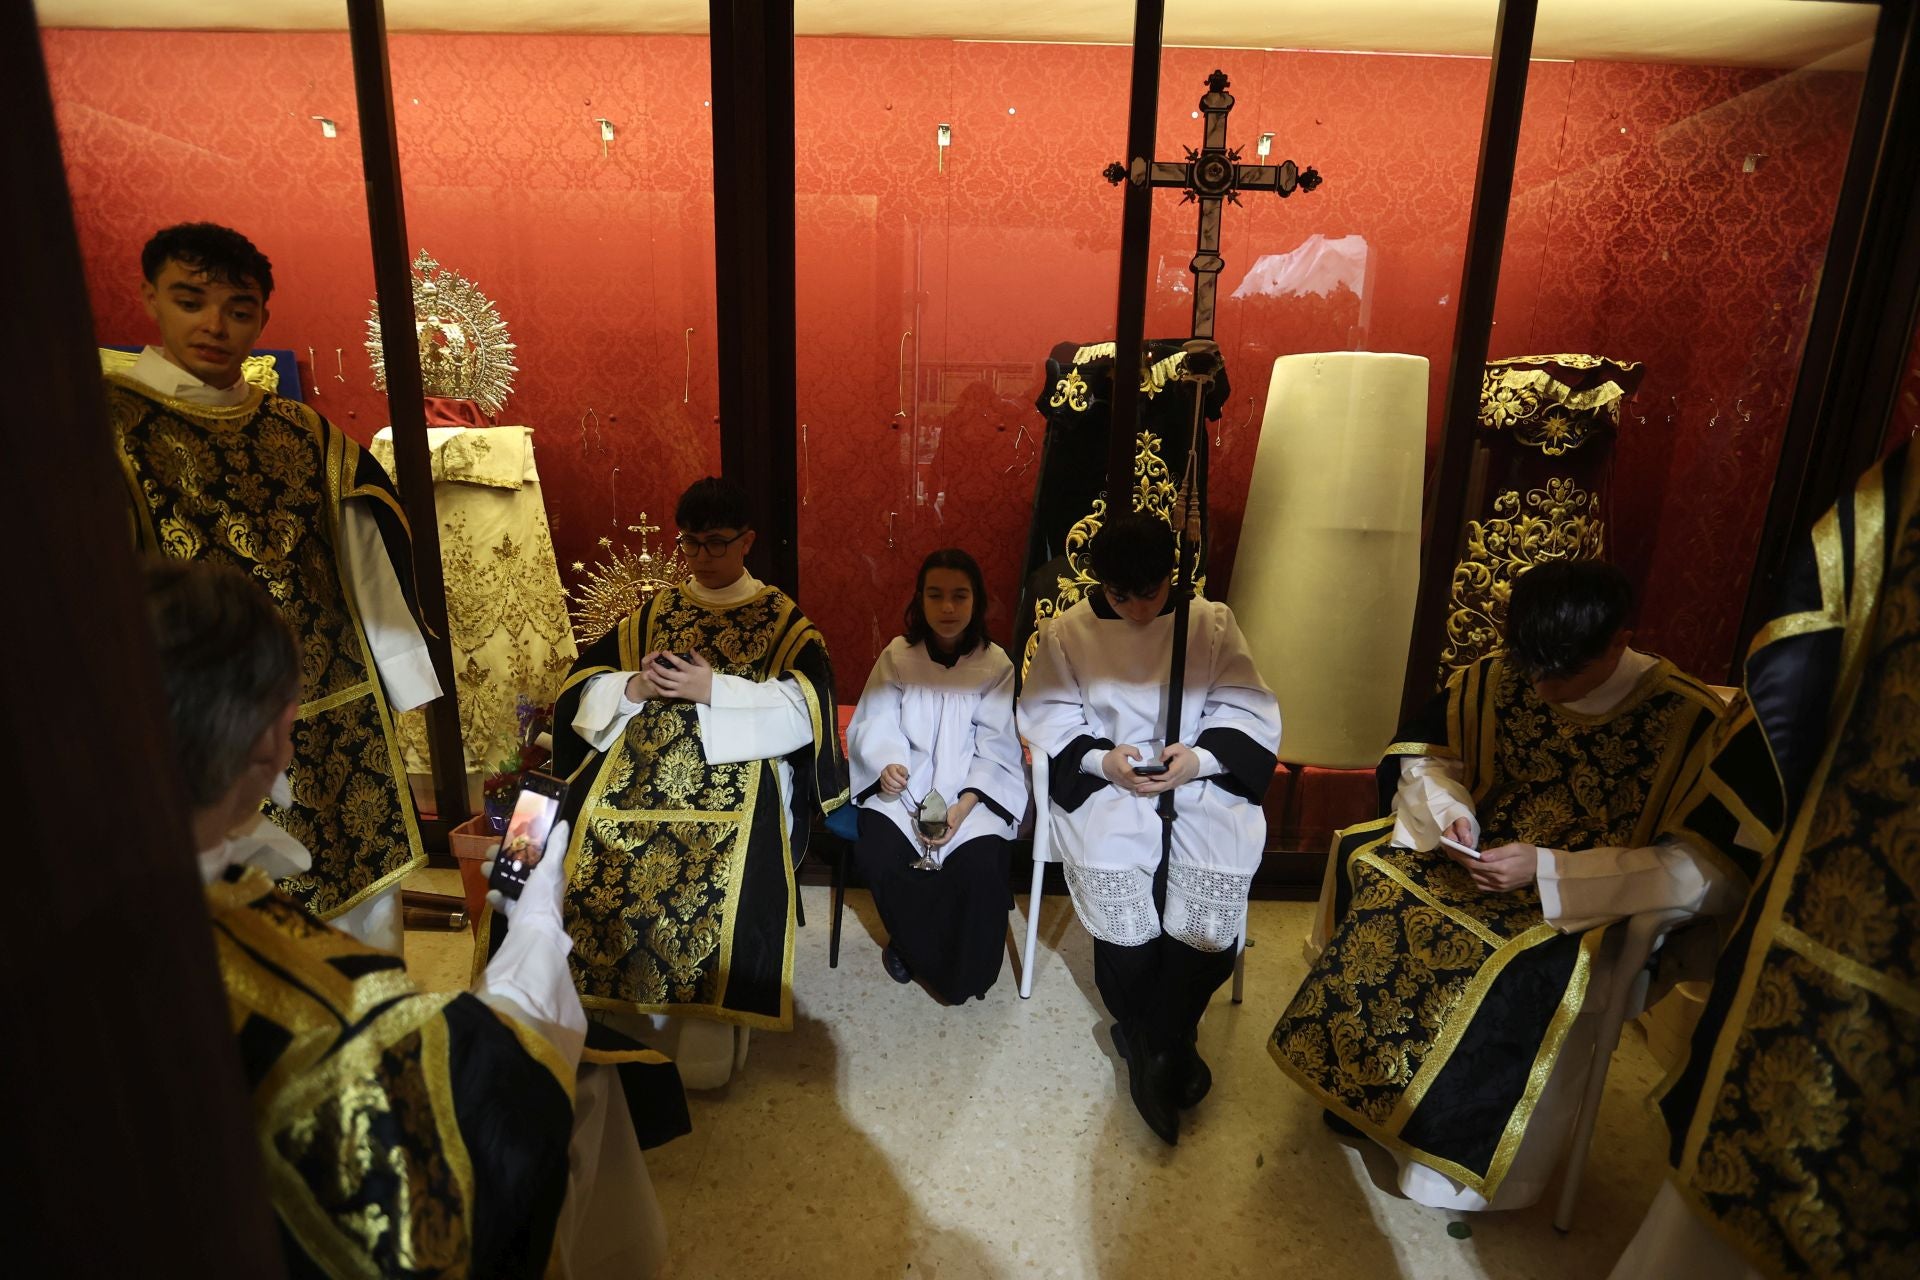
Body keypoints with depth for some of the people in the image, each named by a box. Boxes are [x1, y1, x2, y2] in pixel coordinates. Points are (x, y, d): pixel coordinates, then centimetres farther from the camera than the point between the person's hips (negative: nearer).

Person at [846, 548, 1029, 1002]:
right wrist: (887, 764, -26)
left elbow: (995, 748, -5)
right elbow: (874, 724, -3)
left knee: (981, 865, -27)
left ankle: (964, 972, 4)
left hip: (975, 789, -1)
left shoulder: (995, 664, -1)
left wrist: (962, 807, -20)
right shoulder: (897, 655, 1)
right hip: (905, 783, 1)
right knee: (878, 853, -25)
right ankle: (911, 943, 9)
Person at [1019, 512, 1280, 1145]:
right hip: (1104, 782, 0)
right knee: (1113, 875, -25)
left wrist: (1199, 756, -18)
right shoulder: (1066, 633, 6)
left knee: (1215, 893, -24)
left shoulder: (1213, 624, 6)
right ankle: (1169, 1049, 1)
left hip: (1201, 780, 1)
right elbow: (1047, 719, 2)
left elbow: (1249, 715, 1)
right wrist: (1101, 758, -16)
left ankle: (1153, 1045, 0)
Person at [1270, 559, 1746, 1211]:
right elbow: (1423, 756, 7)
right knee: (1365, 859, -13)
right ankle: (1356, 1082, -1)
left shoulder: (1692, 722, -18)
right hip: (1486, 856, 5)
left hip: (1598, 906, -5)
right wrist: (1449, 810, -15)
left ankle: (1458, 1157, -9)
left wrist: (1547, 870, -28)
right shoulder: (1499, 679, -7)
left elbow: (1709, 871, -21)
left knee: (1529, 968, -33)